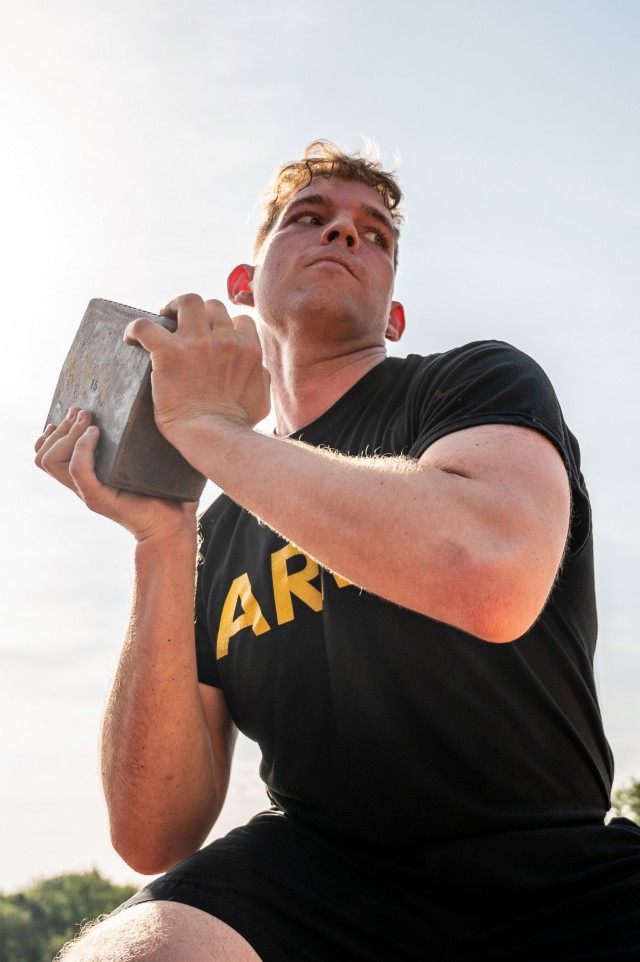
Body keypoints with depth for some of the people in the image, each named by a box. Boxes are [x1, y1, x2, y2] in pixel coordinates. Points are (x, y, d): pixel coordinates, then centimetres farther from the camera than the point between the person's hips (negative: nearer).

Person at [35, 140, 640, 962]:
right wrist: (163, 546, -8)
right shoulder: (216, 538, 10)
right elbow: (154, 839, 2)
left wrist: (210, 426, -13)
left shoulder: (479, 383, 0)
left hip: (553, 878, -1)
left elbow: (492, 576, -26)